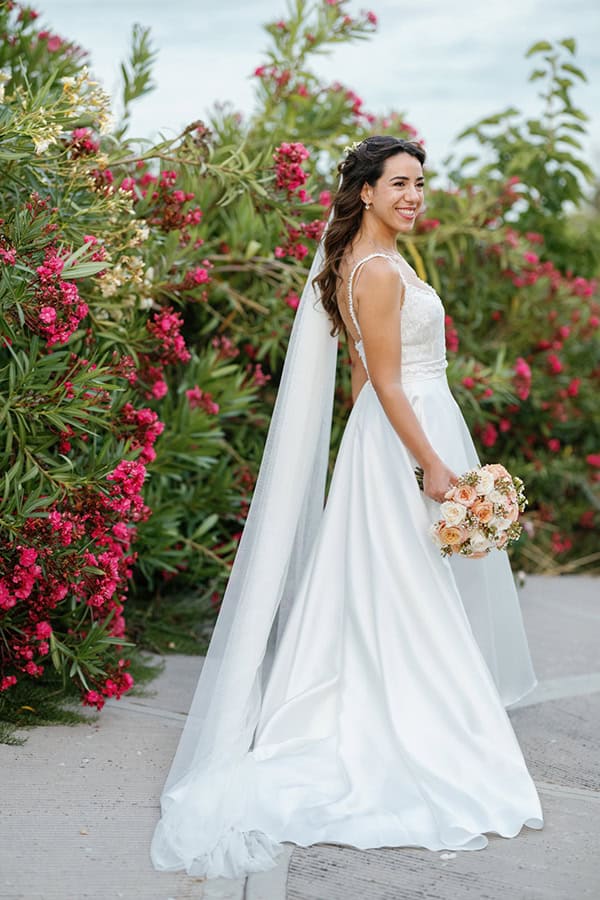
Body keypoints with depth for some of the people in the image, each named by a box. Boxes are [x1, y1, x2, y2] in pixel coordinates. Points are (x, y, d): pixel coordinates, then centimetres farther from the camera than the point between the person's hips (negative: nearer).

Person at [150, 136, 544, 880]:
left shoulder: (363, 261, 12)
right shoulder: (379, 270, -18)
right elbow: (387, 383, -21)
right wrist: (433, 467, -21)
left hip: (398, 428, 10)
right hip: (405, 435, -10)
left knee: (392, 589, 15)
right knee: (413, 589, -4)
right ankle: (414, 739, 4)